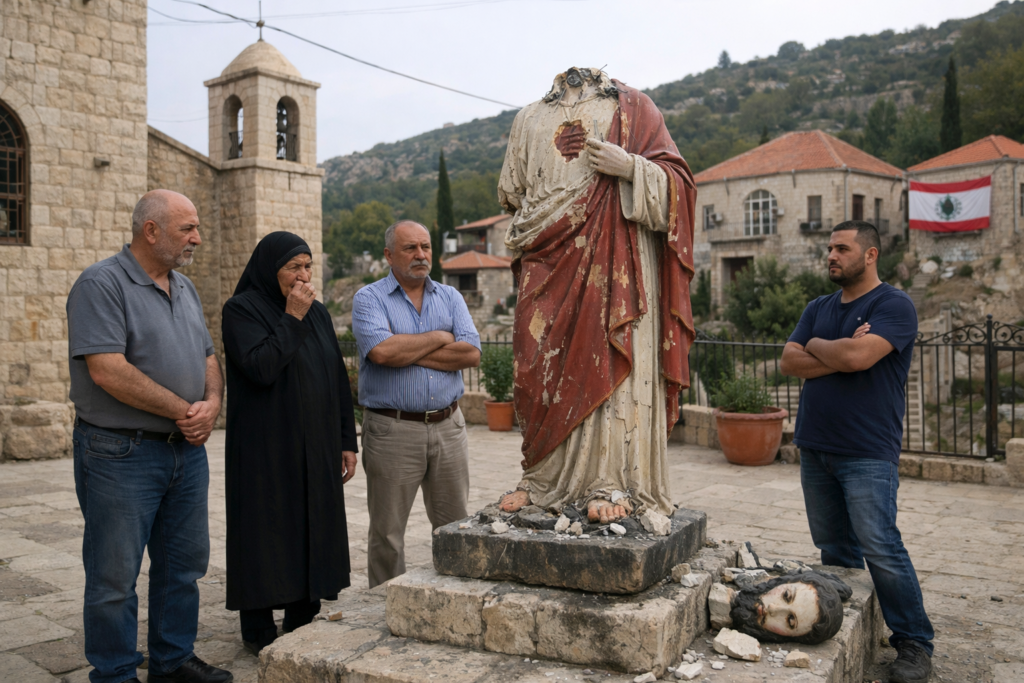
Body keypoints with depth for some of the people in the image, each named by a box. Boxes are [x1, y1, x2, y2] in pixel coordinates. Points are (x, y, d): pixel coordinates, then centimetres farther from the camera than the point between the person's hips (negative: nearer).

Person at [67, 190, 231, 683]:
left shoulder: (184, 289, 14)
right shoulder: (101, 284, -12)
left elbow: (208, 358, 16)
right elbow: (107, 370, -21)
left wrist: (212, 403, -6)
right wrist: (183, 410, -16)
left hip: (187, 450, 8)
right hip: (121, 454, -8)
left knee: (183, 564, 16)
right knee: (114, 574, 4)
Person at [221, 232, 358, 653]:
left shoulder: (318, 313, 11)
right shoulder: (241, 310, -6)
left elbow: (339, 379, 12)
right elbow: (260, 368, -22)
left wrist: (347, 441, 8)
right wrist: (291, 318, -17)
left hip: (316, 451, 6)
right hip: (265, 449, -6)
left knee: (311, 528, 10)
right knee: (266, 532, 2)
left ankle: (302, 621, 25)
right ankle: (258, 631, 16)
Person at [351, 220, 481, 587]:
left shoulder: (450, 297, 11)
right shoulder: (369, 298, 0)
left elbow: (471, 353, -5)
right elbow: (381, 351, -20)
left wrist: (407, 353, -11)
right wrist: (439, 338, -8)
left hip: (448, 426, 4)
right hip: (392, 430, -3)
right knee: (387, 533, 7)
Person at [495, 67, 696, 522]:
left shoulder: (632, 108, 11)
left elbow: (677, 181, 5)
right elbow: (511, 192, 22)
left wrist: (629, 166, -4)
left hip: (615, 265, -2)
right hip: (550, 264, 2)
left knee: (611, 362, -8)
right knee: (545, 365, 0)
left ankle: (611, 485, -5)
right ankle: (543, 480, 9)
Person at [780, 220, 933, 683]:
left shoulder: (894, 306, -6)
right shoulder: (819, 309, 14)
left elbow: (857, 356, -22)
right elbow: (789, 361, 2)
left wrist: (816, 345, -3)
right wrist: (841, 355, -11)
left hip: (867, 454, -6)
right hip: (815, 448, 7)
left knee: (880, 550, -8)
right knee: (834, 550, 12)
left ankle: (914, 643, 7)